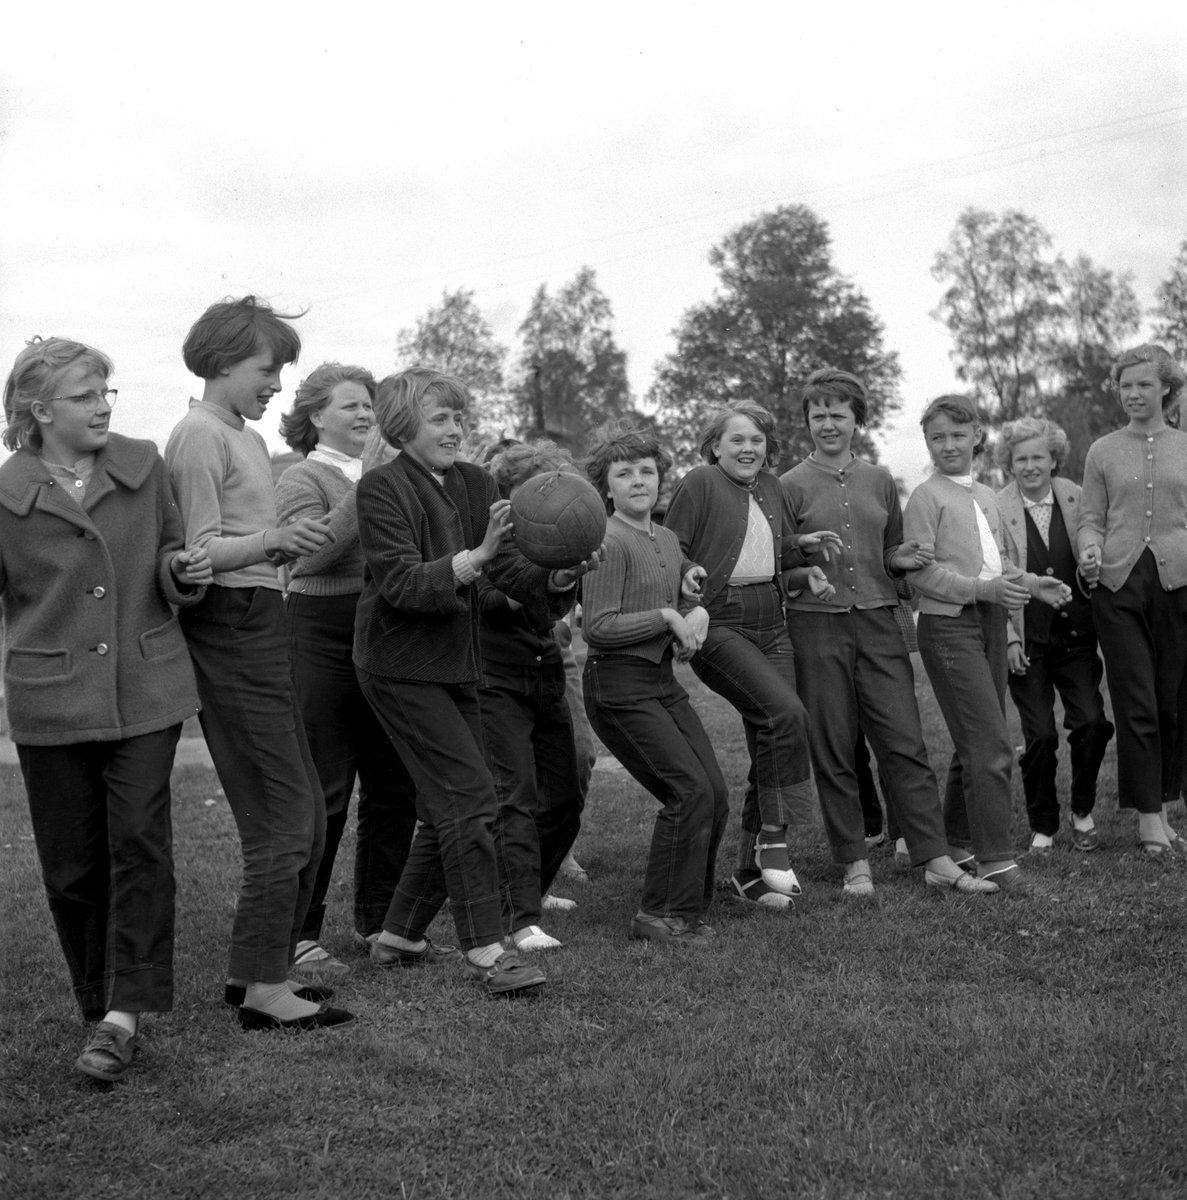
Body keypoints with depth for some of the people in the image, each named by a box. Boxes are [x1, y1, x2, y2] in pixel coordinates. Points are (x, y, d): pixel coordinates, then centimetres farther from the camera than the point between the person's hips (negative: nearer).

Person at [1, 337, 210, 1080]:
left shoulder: (143, 466, 3)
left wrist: (183, 572, -7)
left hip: (146, 690, 1)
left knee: (140, 844, -7)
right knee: (72, 864, 6)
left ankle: (125, 1013, -3)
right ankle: (102, 1004, 22)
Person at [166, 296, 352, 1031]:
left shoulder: (247, 437, 19)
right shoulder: (199, 435, -10)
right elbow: (200, 552, -15)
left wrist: (290, 542, 3)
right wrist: (273, 540, -28)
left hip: (260, 625, 10)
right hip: (229, 627, -10)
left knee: (303, 813, 12)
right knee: (285, 816, -8)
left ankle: (257, 969, 21)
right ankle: (265, 989, -1)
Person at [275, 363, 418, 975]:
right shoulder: (304, 478, -4)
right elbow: (312, 554, -22)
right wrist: (365, 482, -25)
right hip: (324, 643, -6)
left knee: (393, 788, 11)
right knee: (322, 793, -4)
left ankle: (378, 922, 25)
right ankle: (300, 936, 4)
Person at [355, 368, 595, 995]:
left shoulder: (473, 483, 7)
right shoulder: (381, 487, -11)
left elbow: (510, 567, 0)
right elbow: (401, 582, -21)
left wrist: (559, 575, -20)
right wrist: (474, 558, -34)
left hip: (455, 663, 7)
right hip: (401, 666, -7)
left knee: (449, 808, 11)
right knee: (469, 796, -12)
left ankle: (399, 937, 25)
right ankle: (485, 949, -6)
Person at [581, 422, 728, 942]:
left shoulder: (667, 539, 13)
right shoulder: (609, 543, -13)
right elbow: (597, 626, -18)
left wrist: (697, 614, 2)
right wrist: (666, 616, -15)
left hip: (664, 680, 8)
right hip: (619, 686, -8)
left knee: (716, 795, 4)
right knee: (691, 792, -14)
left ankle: (688, 906, 18)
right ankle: (660, 915, -1)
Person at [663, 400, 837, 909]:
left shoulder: (771, 488, 17)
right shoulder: (700, 483, -3)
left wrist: (800, 551, 9)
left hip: (771, 626, 7)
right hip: (719, 624, -7)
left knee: (769, 743, 4)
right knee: (786, 713, -25)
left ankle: (752, 869, 13)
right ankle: (772, 837, -12)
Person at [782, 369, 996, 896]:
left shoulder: (880, 480, 12)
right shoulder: (792, 486, 2)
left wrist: (901, 558, 0)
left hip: (877, 621, 3)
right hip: (816, 624, -2)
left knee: (905, 743, -1)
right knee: (833, 751, 3)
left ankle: (937, 861, 2)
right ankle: (855, 863, 12)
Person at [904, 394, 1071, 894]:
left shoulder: (986, 497, 17)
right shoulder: (926, 497, -5)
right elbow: (920, 571, -13)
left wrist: (1032, 584, 5)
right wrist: (983, 589, -22)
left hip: (991, 623, 7)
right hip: (948, 626, -7)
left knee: (975, 745, 12)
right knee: (992, 747, -12)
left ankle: (958, 843, 25)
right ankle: (996, 860, -8)